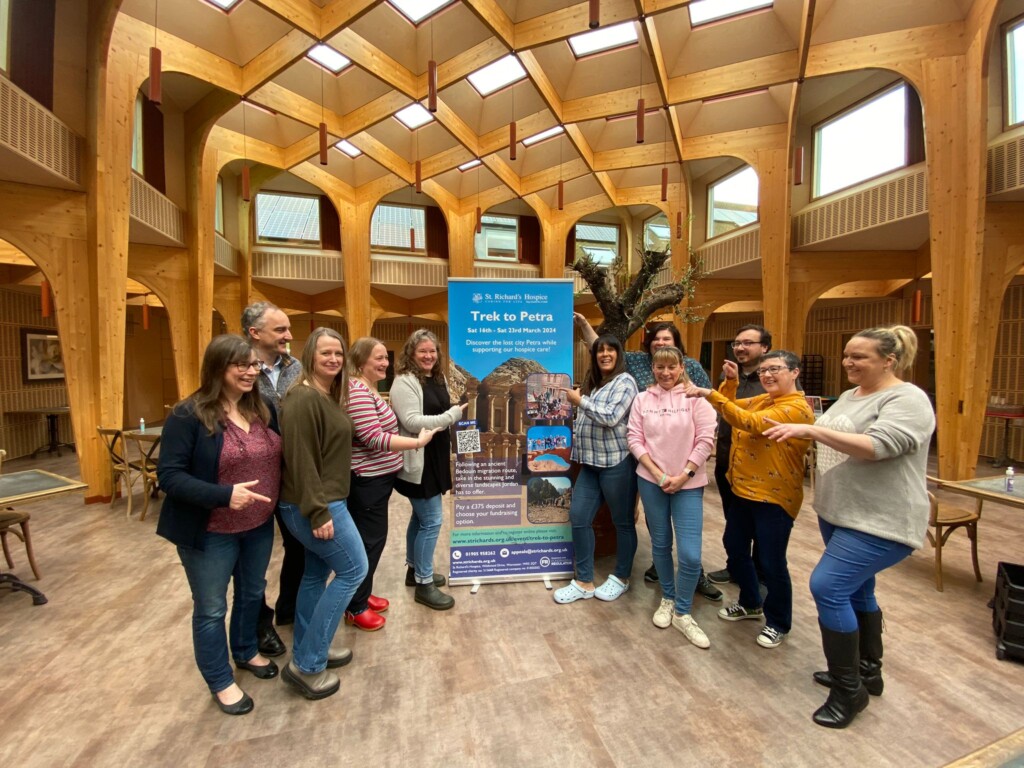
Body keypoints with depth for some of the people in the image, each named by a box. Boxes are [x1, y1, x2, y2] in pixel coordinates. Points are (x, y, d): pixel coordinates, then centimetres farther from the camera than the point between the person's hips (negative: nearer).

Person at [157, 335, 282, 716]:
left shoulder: (263, 409, -1)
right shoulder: (189, 414, -18)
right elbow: (169, 475, -20)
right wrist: (224, 495, -32)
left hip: (259, 525, 6)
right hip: (210, 531, -5)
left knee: (252, 592, 23)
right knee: (211, 608, 13)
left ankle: (246, 651, 48)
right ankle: (220, 682, 34)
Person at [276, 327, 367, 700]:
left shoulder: (329, 395, 9)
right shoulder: (303, 398, -21)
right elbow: (300, 460, -24)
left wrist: (323, 506, 17)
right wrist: (318, 512, -23)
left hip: (325, 501, 10)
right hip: (315, 505, -10)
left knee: (317, 573, 19)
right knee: (353, 569, 0)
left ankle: (307, 651, 36)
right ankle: (306, 665, 11)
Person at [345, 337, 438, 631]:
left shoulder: (369, 389, 12)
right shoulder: (357, 392, -21)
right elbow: (373, 438, -28)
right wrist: (418, 442, -26)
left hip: (377, 476, 10)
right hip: (367, 479, -10)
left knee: (372, 537, 19)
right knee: (370, 539, 2)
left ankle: (362, 594, 35)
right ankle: (355, 607, 19)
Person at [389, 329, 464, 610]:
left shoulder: (438, 379, 12)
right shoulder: (404, 382, -16)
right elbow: (411, 422, -26)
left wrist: (459, 412, 11)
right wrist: (452, 415, -27)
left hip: (435, 458, 9)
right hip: (417, 462, -9)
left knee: (420, 517, 19)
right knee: (432, 520, -5)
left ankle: (415, 569, 35)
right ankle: (424, 584, 10)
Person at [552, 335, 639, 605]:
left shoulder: (624, 381, -7)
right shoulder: (593, 383, 16)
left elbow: (610, 417, -21)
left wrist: (580, 401, -13)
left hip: (617, 462, -8)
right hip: (591, 463, 8)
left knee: (623, 521, 8)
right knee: (578, 517, 4)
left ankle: (621, 578, 27)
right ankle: (584, 582, 17)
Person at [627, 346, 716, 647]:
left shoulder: (696, 398, -4)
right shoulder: (642, 399, 2)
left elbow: (706, 439, -8)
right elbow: (634, 439, -1)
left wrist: (684, 476, -12)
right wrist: (658, 474, -10)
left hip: (688, 484, -2)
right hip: (651, 481, 2)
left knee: (690, 554, -5)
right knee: (660, 544, 15)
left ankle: (683, 613, 18)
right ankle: (668, 599, 37)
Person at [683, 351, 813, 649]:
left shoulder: (797, 409, -19)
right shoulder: (760, 400, 9)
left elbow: (750, 423, -32)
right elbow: (732, 408, 20)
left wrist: (710, 394, -37)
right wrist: (731, 381, 2)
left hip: (774, 497, -9)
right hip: (743, 491, 9)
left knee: (771, 563, 4)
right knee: (735, 549, 19)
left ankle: (779, 623, 28)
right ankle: (751, 603, 41)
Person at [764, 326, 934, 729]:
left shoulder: (908, 400, -15)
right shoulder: (849, 396, 11)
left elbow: (876, 447, -30)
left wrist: (811, 429, -32)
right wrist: (797, 432, 4)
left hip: (880, 522, -9)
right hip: (838, 514, 9)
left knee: (828, 585, -14)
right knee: (857, 590, 19)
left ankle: (848, 689, 4)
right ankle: (867, 671, 38)